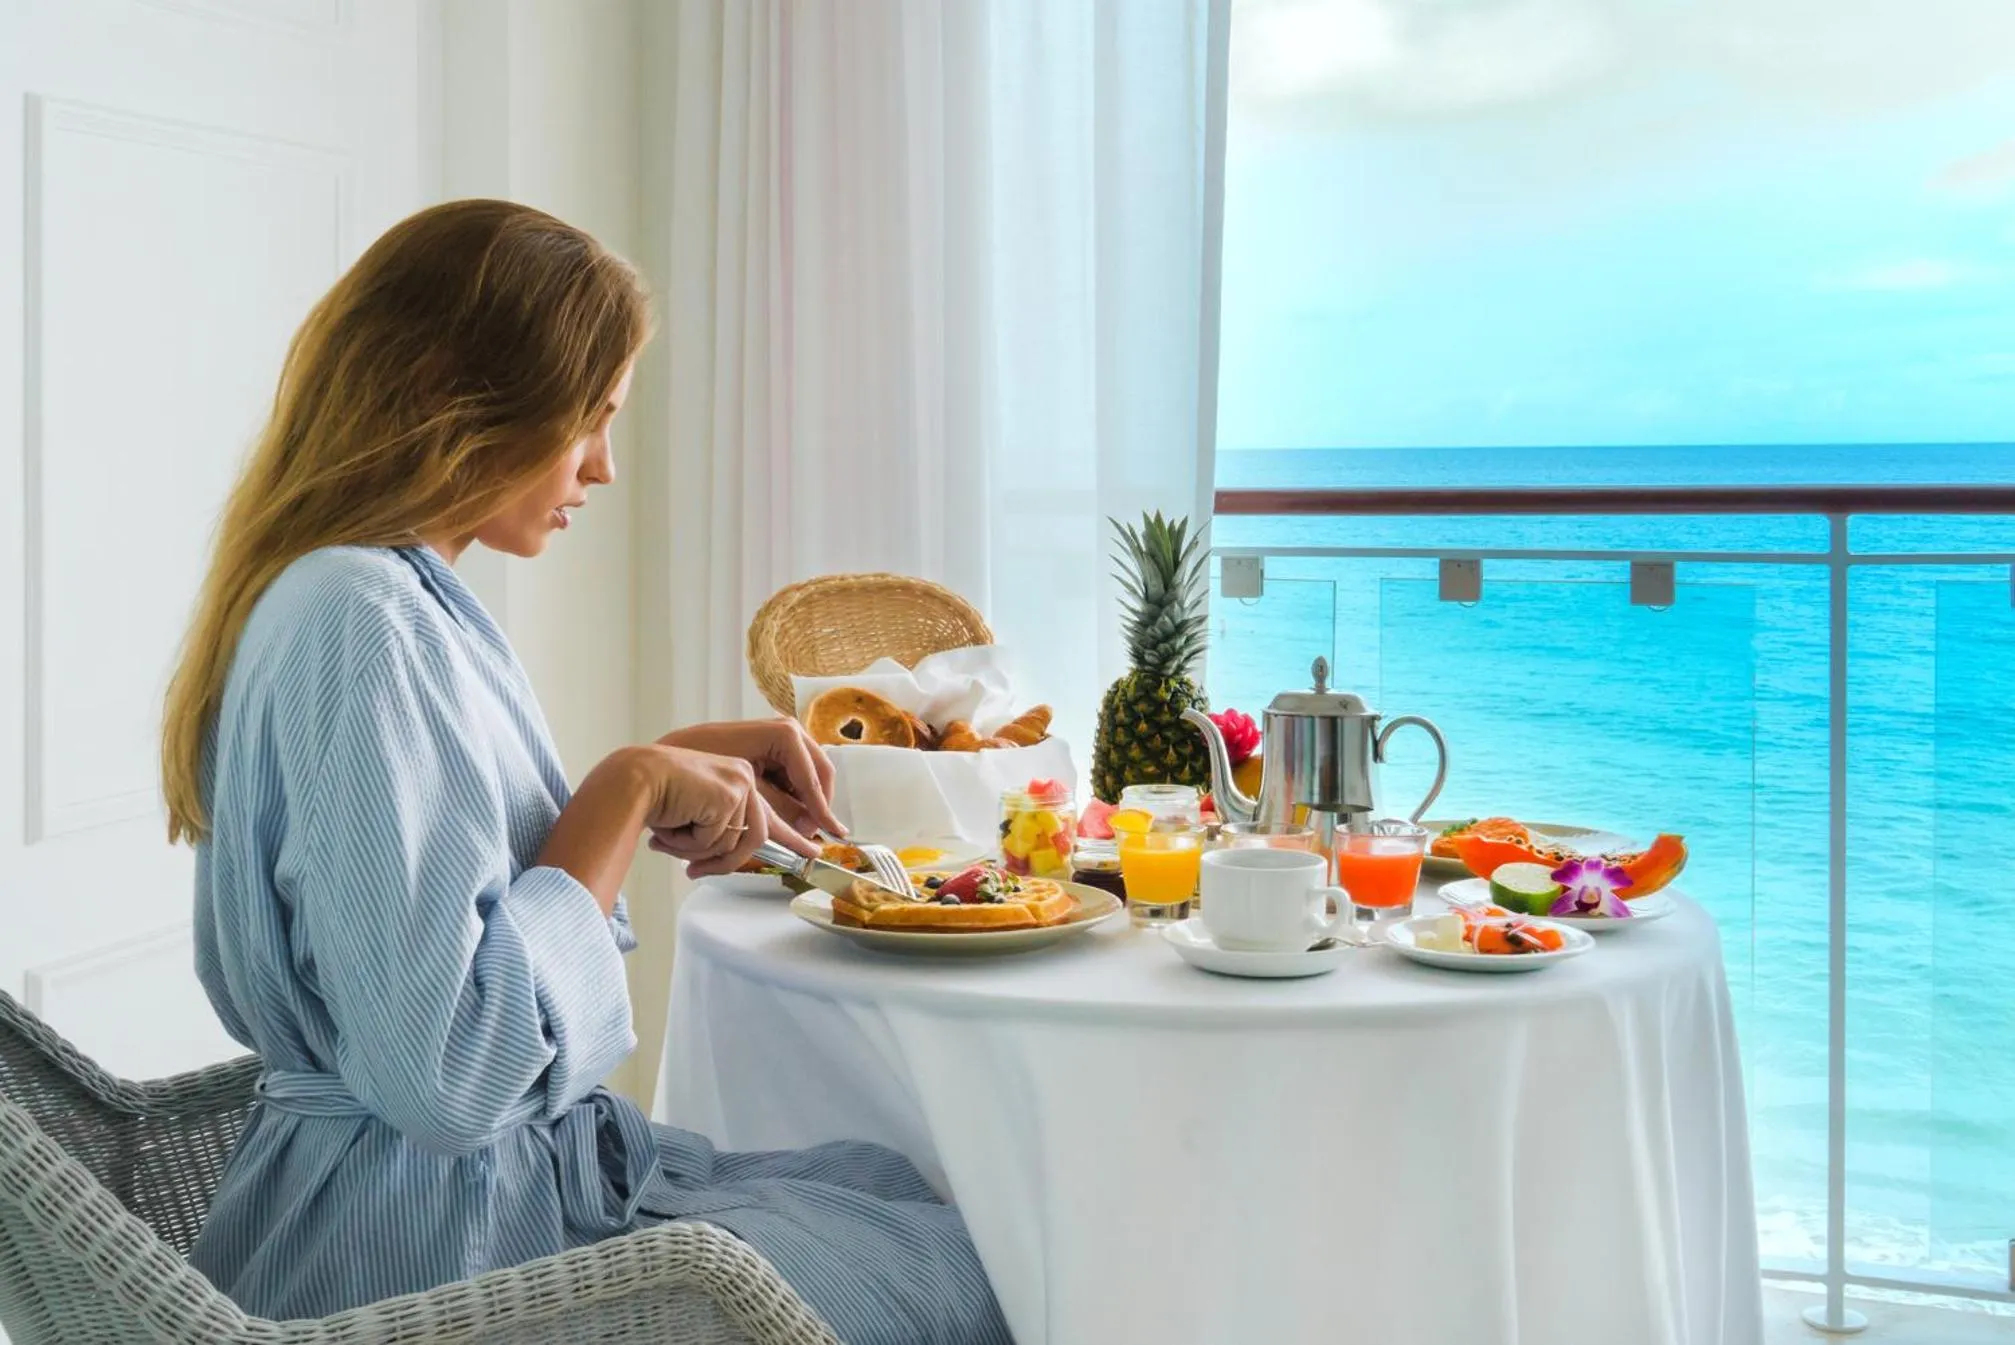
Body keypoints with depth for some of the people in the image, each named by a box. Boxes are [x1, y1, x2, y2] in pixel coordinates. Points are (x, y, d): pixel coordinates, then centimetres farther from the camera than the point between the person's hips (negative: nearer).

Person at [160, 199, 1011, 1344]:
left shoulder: (405, 594, 7)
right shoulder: (359, 625, -25)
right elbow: (447, 1070, -30)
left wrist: (677, 766, 6)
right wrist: (631, 793, -21)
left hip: (533, 1162, 10)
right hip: (440, 1244, -10)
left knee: (913, 1188, 18)